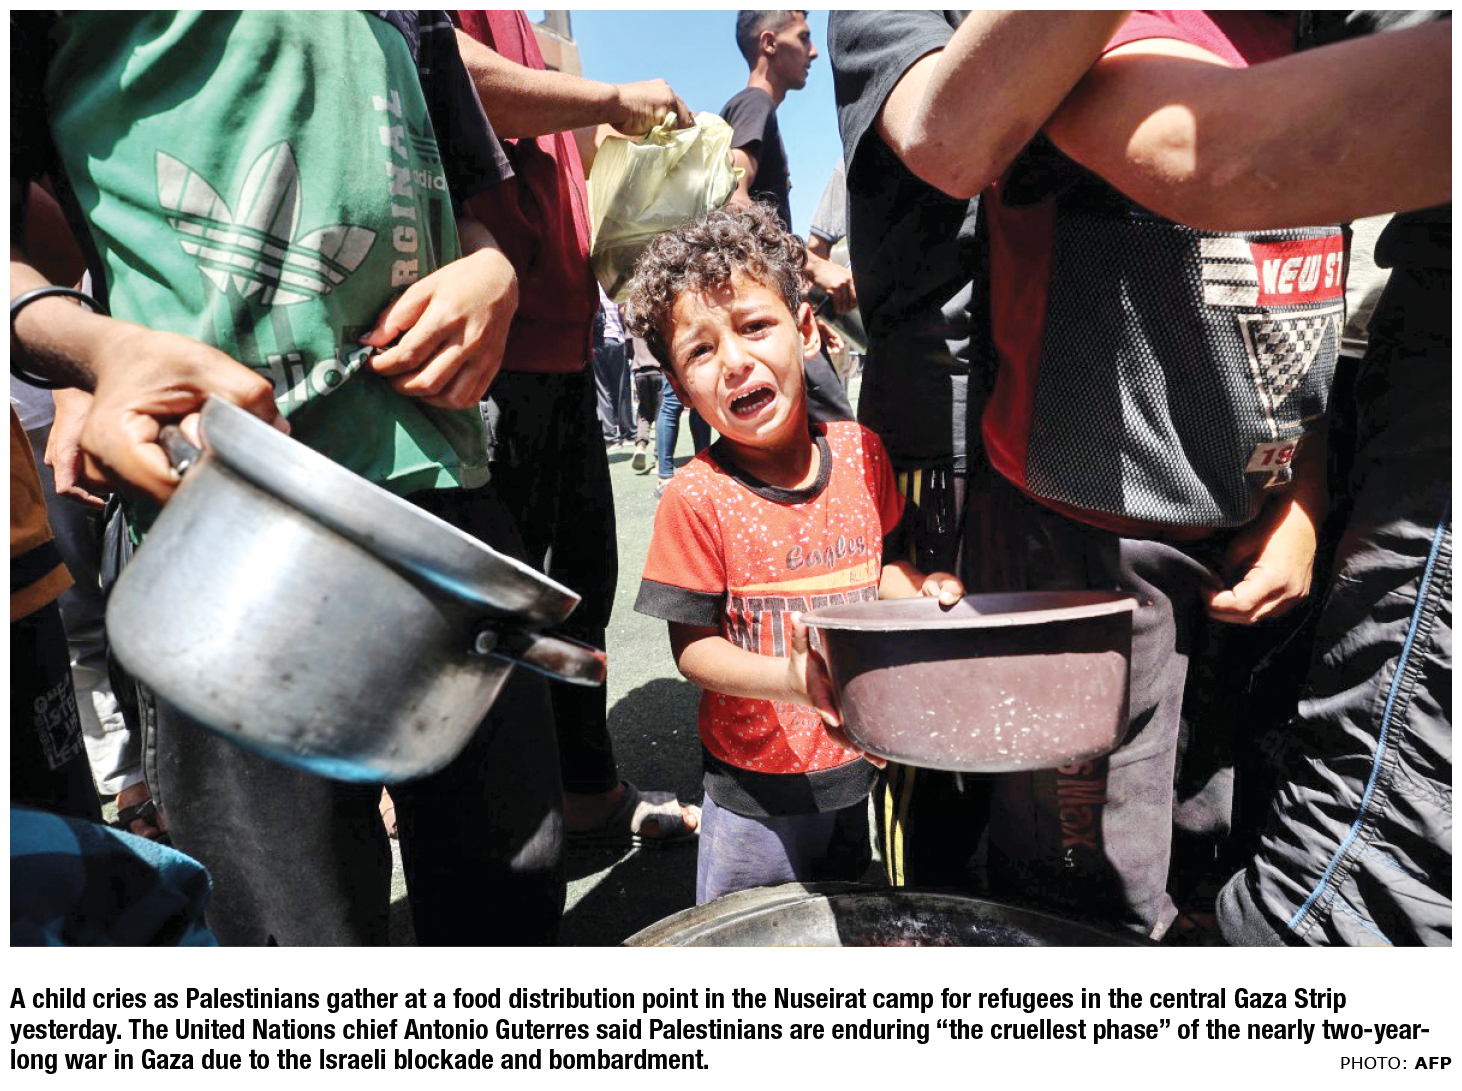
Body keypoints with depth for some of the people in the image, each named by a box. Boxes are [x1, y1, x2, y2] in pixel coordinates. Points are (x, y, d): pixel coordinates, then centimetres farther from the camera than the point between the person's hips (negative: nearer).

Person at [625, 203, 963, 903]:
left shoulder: (861, 453, -7)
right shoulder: (698, 498, -20)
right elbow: (692, 647, -16)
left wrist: (923, 587, -12)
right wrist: (790, 678, -32)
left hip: (859, 761, 4)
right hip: (756, 789, -3)